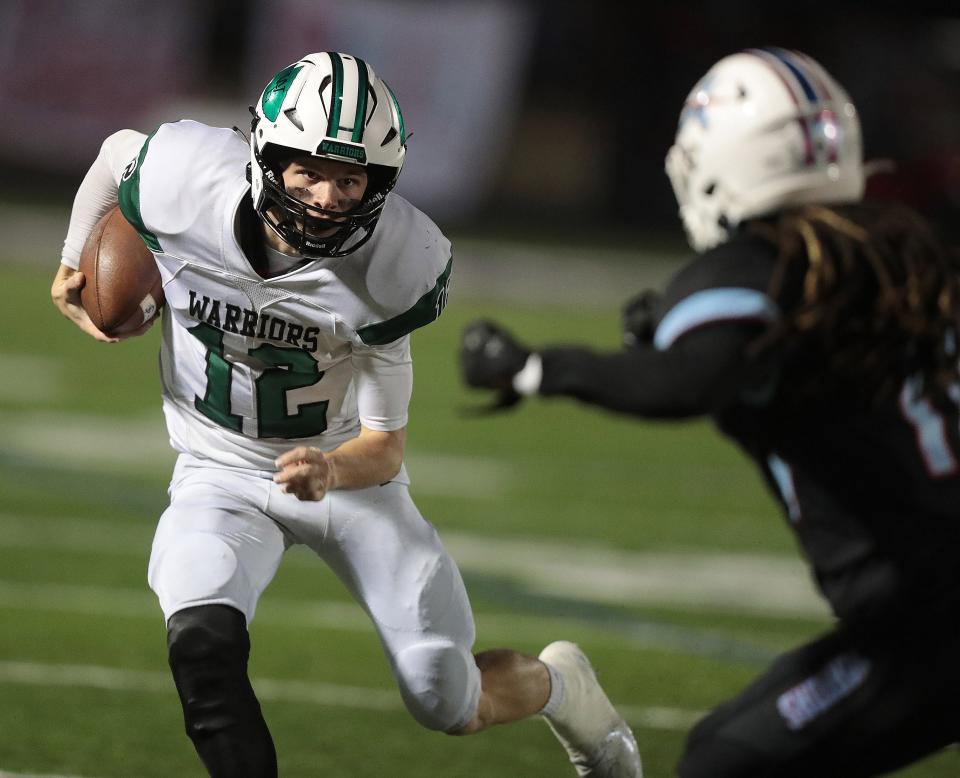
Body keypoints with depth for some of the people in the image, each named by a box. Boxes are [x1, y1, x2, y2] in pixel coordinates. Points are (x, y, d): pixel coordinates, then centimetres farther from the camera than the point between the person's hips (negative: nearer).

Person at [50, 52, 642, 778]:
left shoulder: (391, 266, -26)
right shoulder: (188, 184, -26)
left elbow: (383, 449, -19)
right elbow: (119, 151, 2)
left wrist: (330, 470, -40)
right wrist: (73, 262, 10)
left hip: (346, 471, -1)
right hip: (225, 473, 1)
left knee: (448, 702, 1)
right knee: (204, 643, -30)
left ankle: (561, 686, 35)